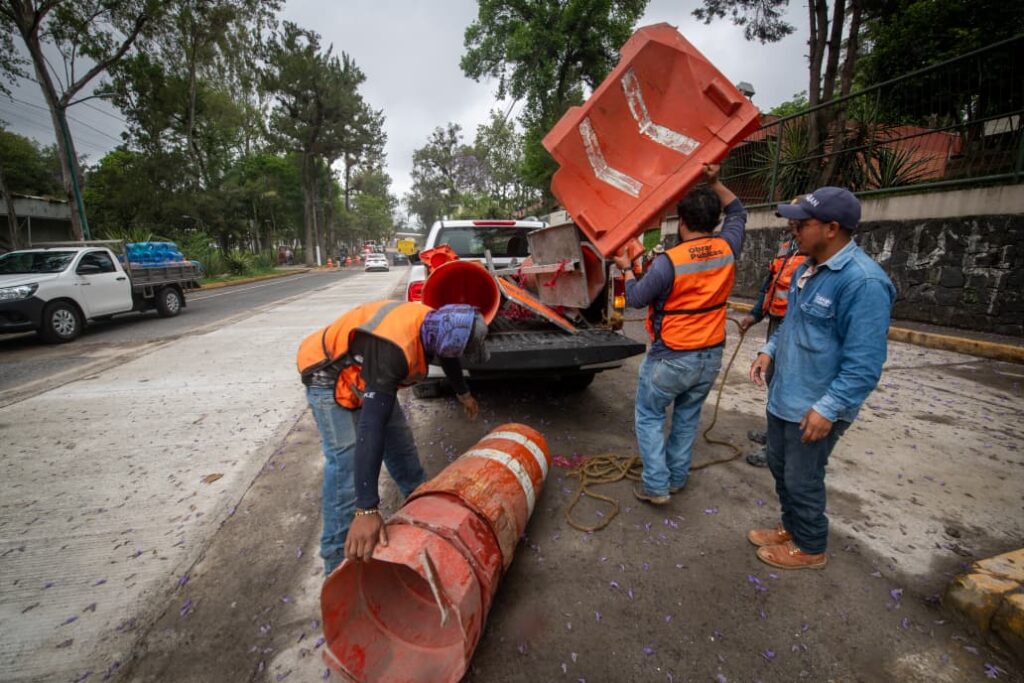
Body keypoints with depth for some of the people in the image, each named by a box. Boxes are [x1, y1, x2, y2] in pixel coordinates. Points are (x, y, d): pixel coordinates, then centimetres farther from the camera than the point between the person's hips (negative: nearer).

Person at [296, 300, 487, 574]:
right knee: (346, 461, -16)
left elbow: (449, 357, 9)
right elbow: (372, 425, -46)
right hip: (328, 376, -8)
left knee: (398, 437, 13)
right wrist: (366, 510, -47)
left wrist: (464, 393, 27)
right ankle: (341, 562, -4)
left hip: (365, 371, 8)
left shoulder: (433, 322, -15)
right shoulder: (393, 349, -41)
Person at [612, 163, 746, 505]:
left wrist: (627, 269, 8)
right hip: (710, 356, 6)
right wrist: (715, 183, 10)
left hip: (671, 358, -6)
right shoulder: (727, 249, -4)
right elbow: (738, 212, 17)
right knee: (687, 418, 19)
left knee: (649, 417, 10)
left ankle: (656, 485, 12)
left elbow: (636, 299, -8)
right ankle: (677, 477, 32)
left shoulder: (668, 262, -21)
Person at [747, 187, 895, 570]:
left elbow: (864, 364, -24)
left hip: (814, 408, -9)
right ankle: (791, 528, 44)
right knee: (779, 467, 22)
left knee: (803, 481, 9)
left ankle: (810, 548, 33)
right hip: (782, 397, 9)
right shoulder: (808, 268, 5)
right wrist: (770, 350, 6)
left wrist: (827, 409, -24)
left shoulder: (862, 281, -23)